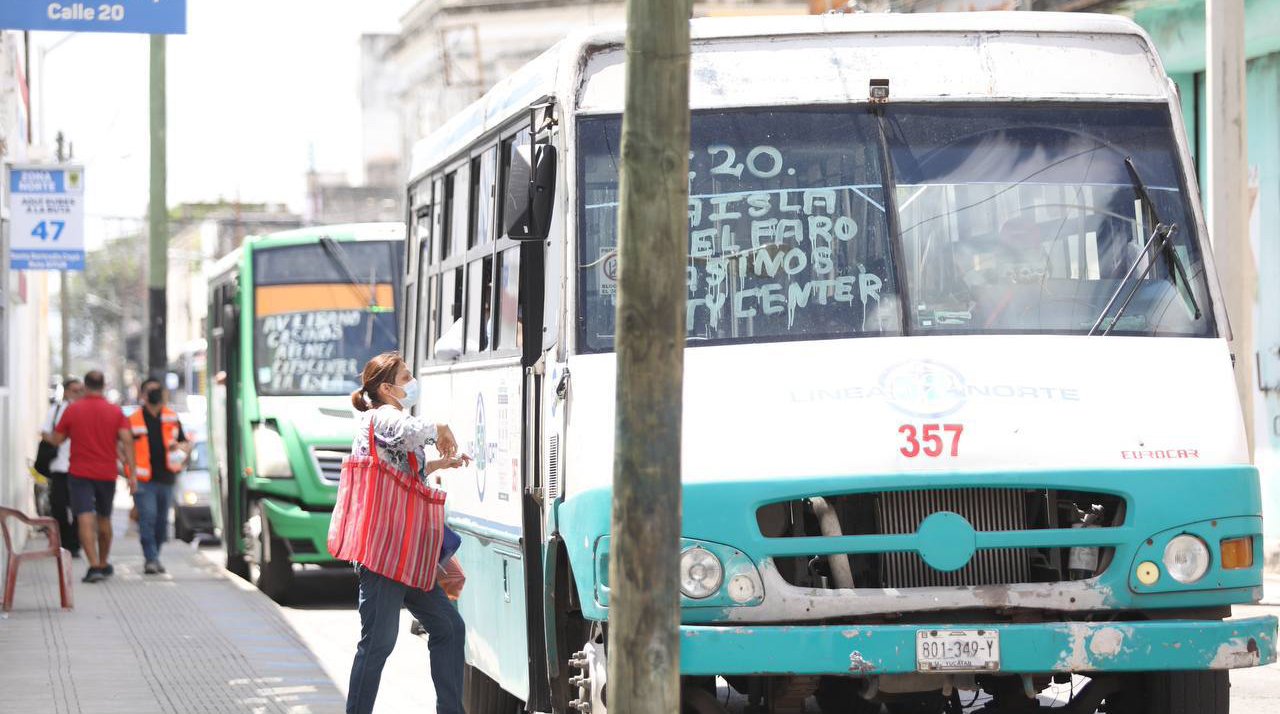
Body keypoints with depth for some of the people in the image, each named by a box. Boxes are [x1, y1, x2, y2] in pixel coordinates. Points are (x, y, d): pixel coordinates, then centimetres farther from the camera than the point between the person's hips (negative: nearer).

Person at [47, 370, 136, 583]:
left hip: (80, 473, -3)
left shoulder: (73, 410, -3)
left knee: (85, 519, -10)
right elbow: (127, 440, -9)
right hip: (107, 474, 3)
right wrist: (132, 473, -9)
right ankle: (104, 564, 32)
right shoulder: (115, 411, 1)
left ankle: (94, 566, -25)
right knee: (104, 519, 19)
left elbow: (56, 440, 2)